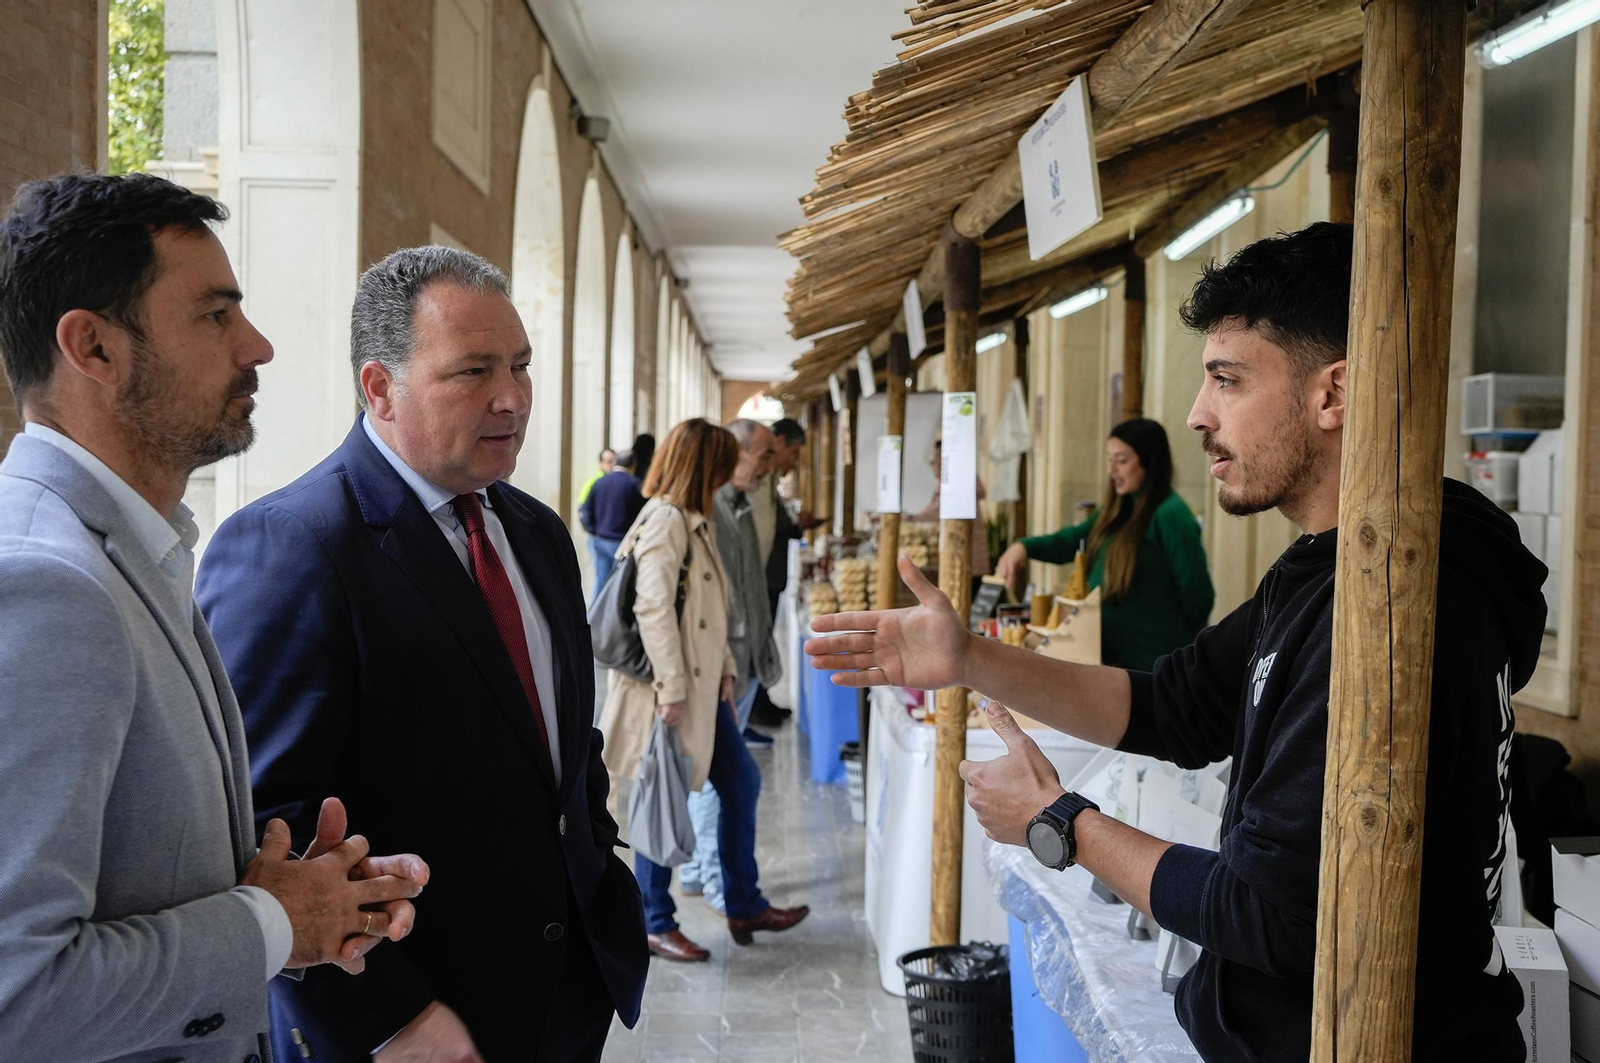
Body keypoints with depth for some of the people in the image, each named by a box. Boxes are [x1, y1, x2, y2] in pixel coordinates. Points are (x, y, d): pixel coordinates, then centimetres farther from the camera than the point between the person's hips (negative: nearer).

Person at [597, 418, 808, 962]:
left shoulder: (695, 522, 15)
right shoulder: (664, 521, -17)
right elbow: (652, 609, -23)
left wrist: (723, 670, 14)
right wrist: (671, 689, -23)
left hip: (701, 685, 10)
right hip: (669, 688, -10)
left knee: (742, 784, 16)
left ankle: (745, 906, 28)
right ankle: (655, 924, 17)